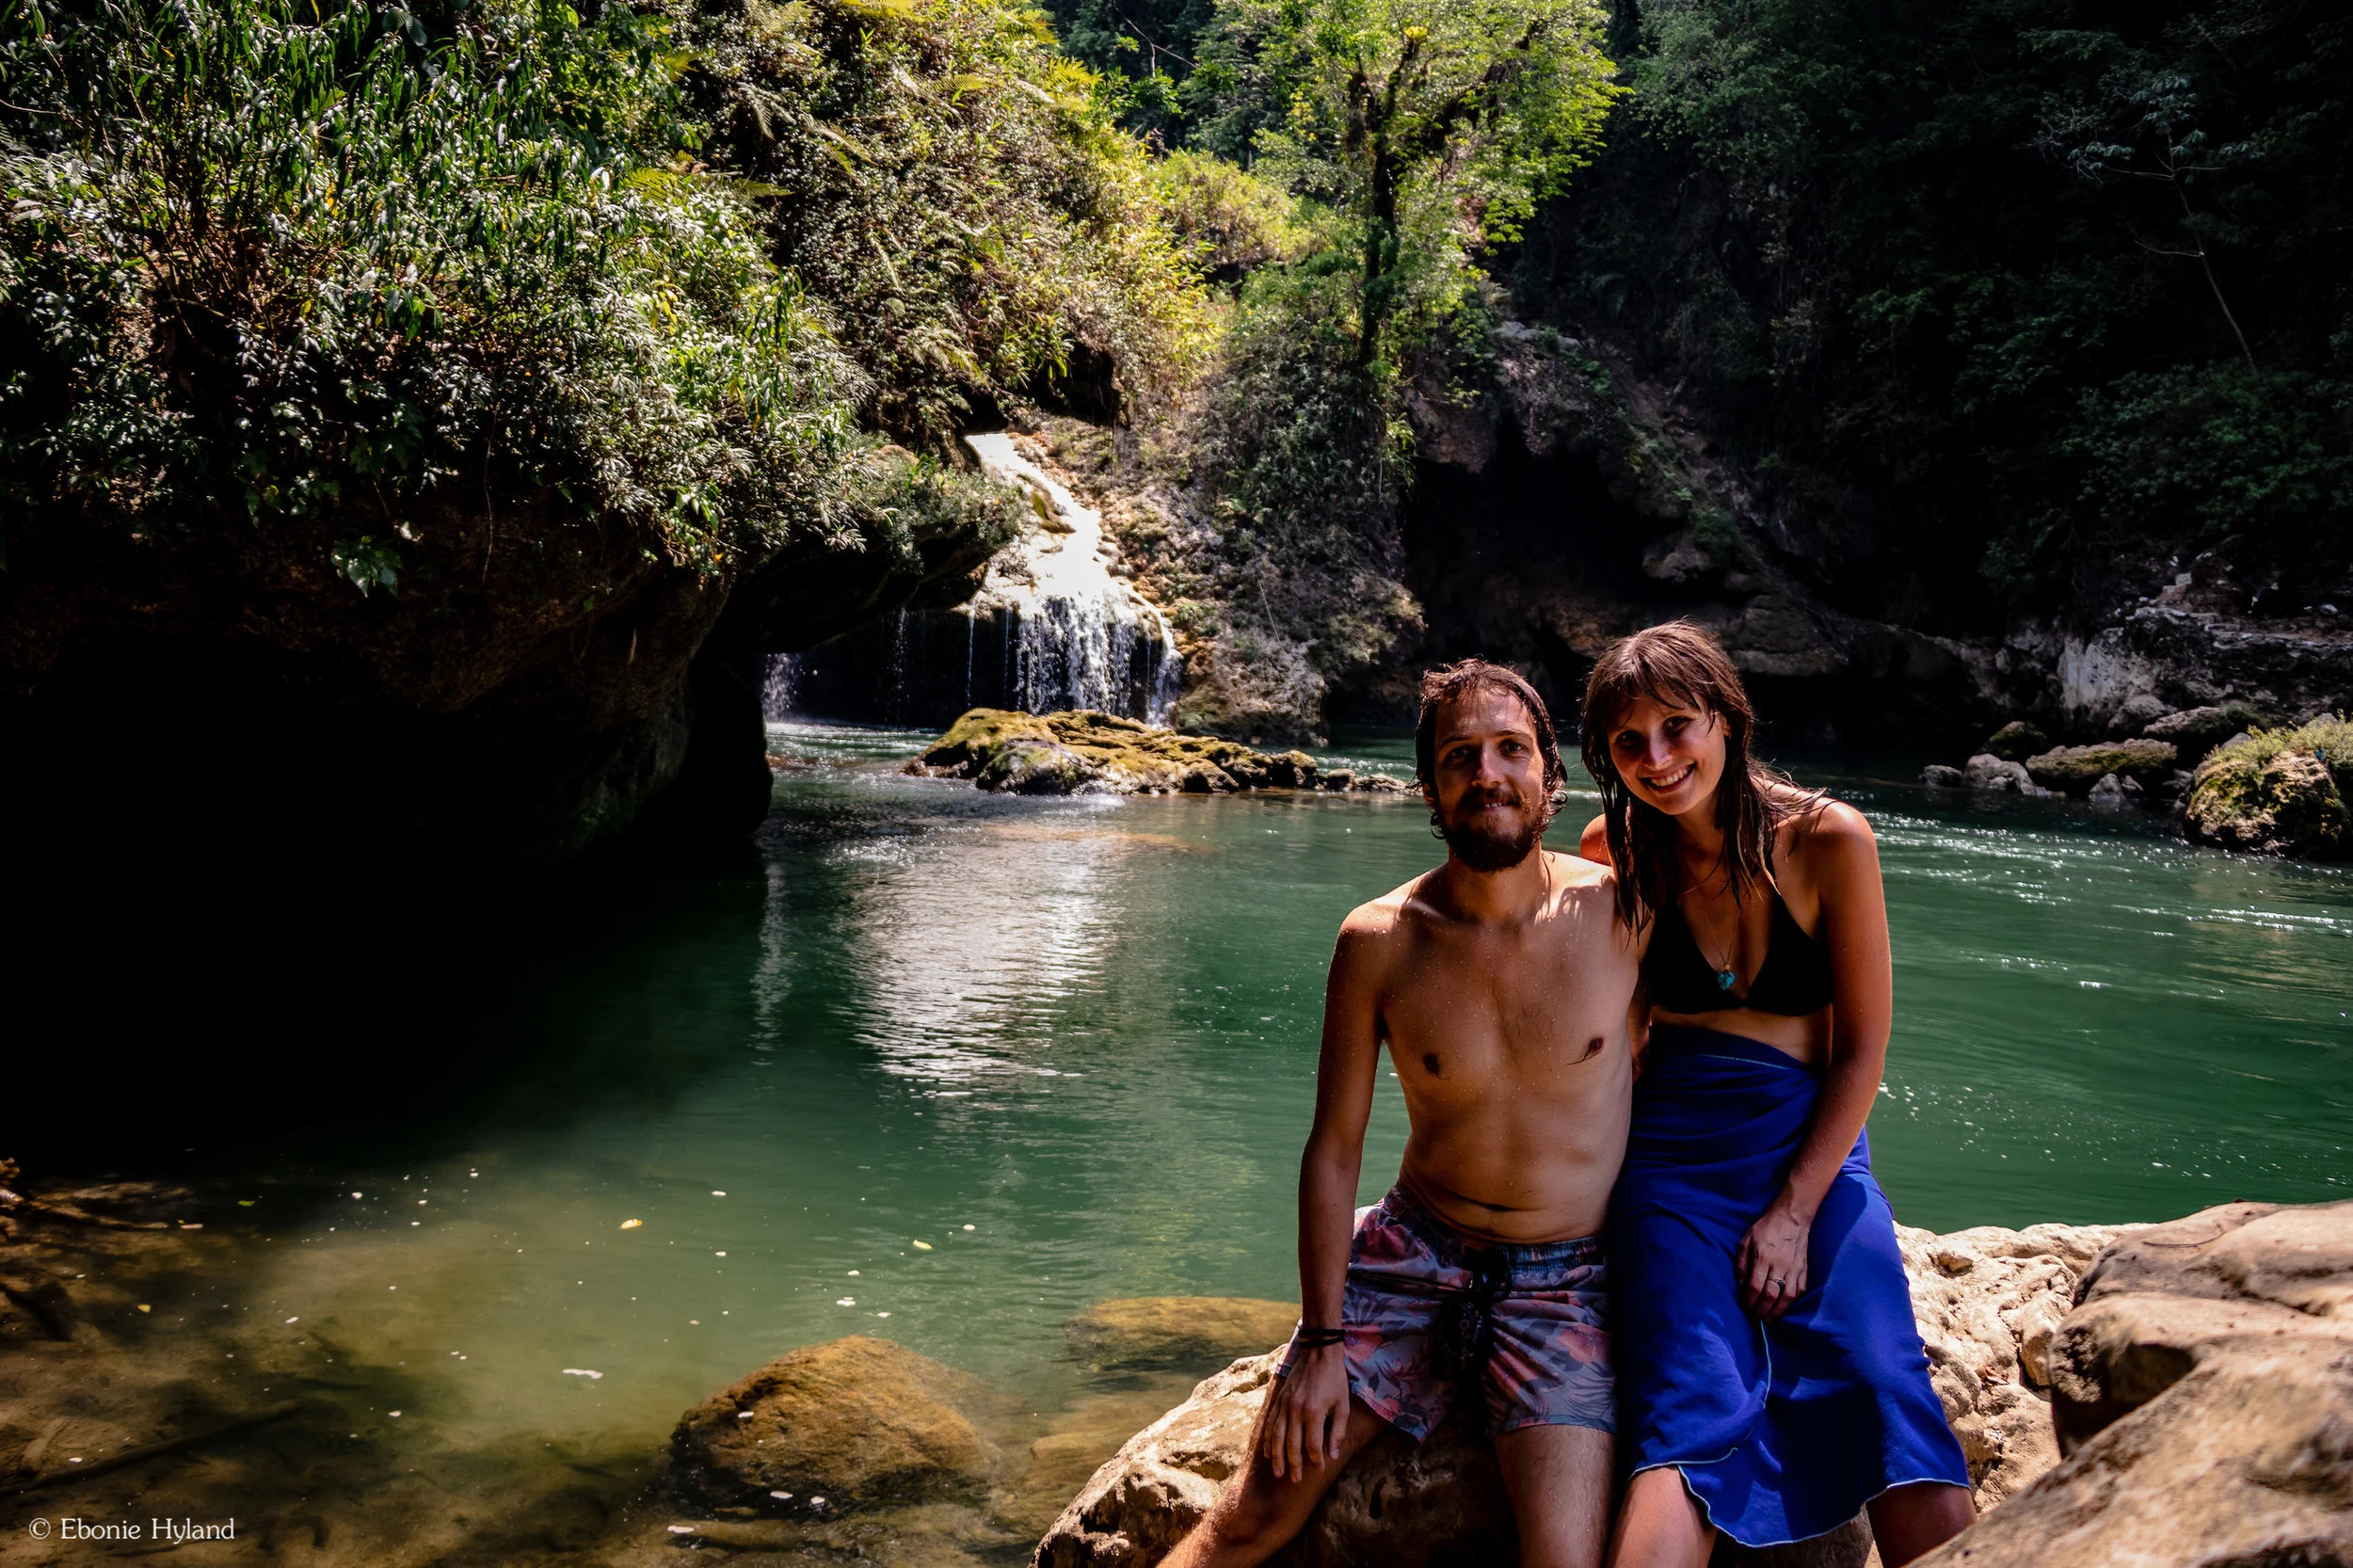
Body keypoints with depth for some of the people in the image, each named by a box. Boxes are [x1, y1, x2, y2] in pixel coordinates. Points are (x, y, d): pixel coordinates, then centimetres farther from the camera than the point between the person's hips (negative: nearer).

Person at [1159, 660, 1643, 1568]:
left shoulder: (1619, 912, -7)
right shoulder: (1378, 941, -7)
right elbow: (1333, 1150, -1)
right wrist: (1320, 1340, -4)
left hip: (1564, 1284, 0)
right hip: (1412, 1254, 1)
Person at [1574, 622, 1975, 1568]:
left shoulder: (1826, 840, -5)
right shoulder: (1616, 851, 0)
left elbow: (1863, 1046, -2)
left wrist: (1794, 1212, -7)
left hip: (1815, 1152, 0)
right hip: (1673, 1160, 0)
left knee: (1891, 1400, -20)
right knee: (1691, 1421, -19)